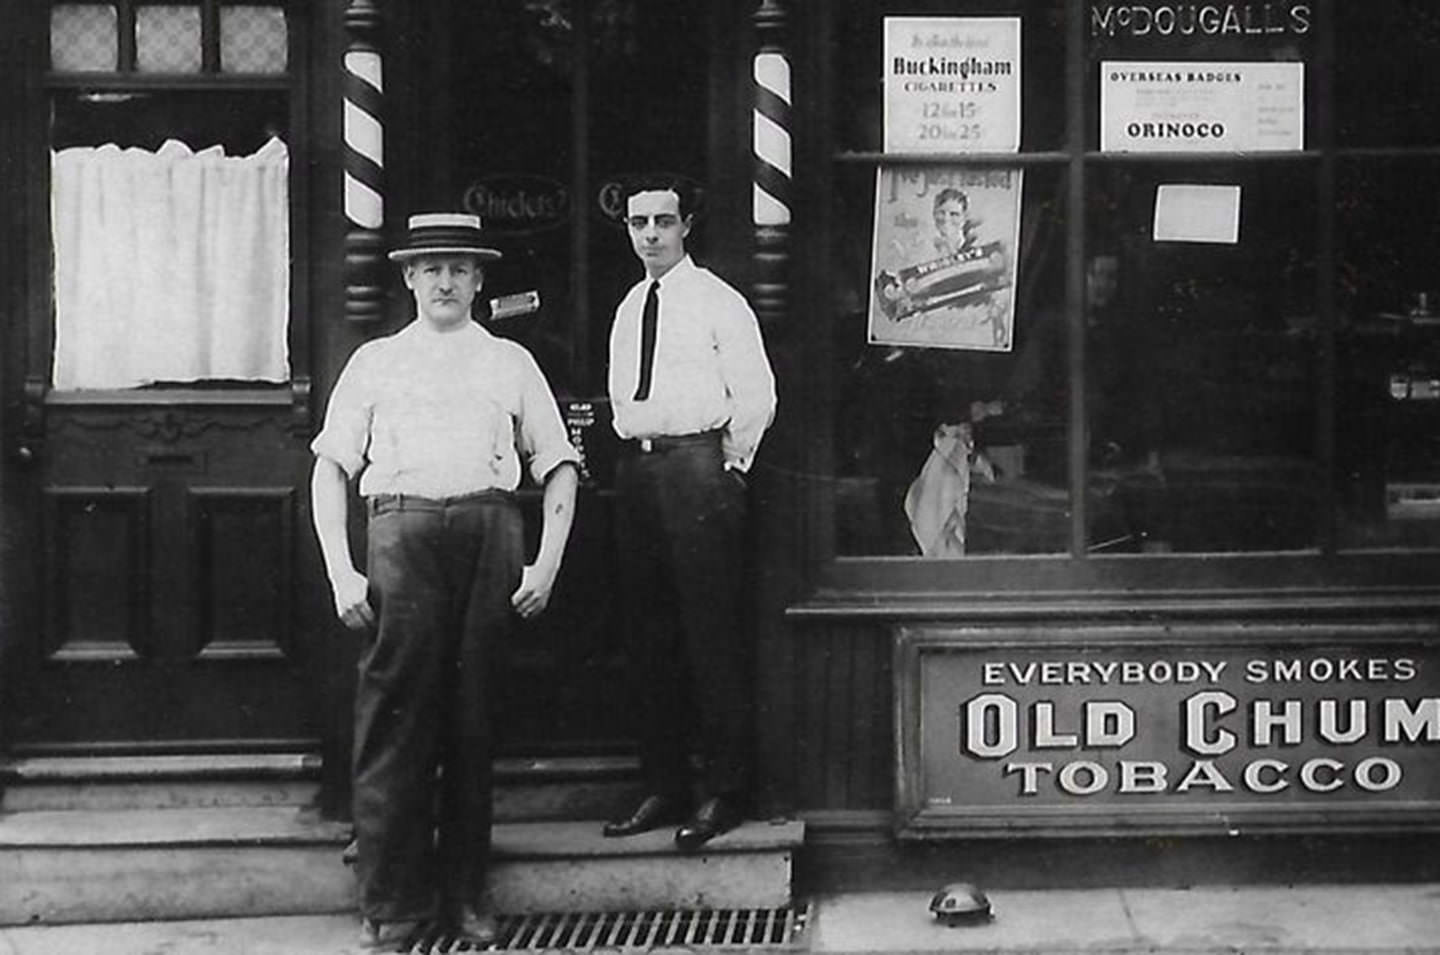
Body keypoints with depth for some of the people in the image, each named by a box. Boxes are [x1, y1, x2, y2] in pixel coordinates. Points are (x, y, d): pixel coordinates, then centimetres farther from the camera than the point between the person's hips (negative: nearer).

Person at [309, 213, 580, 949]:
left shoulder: (511, 363, 18)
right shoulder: (374, 363, 16)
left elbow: (558, 466, 15)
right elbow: (330, 467, 10)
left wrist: (547, 562, 2)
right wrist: (341, 571, -1)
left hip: (489, 530, 1)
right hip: (401, 530, -1)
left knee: (472, 717, 2)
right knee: (395, 715, -5)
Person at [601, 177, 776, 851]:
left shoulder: (718, 302, -2)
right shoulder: (629, 309, 17)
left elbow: (756, 396, -5)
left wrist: (729, 463, -4)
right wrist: (634, 452, 13)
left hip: (699, 462, -7)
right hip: (636, 467, 7)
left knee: (712, 632, -6)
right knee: (649, 636, 8)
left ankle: (725, 791, -1)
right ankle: (663, 788, 15)